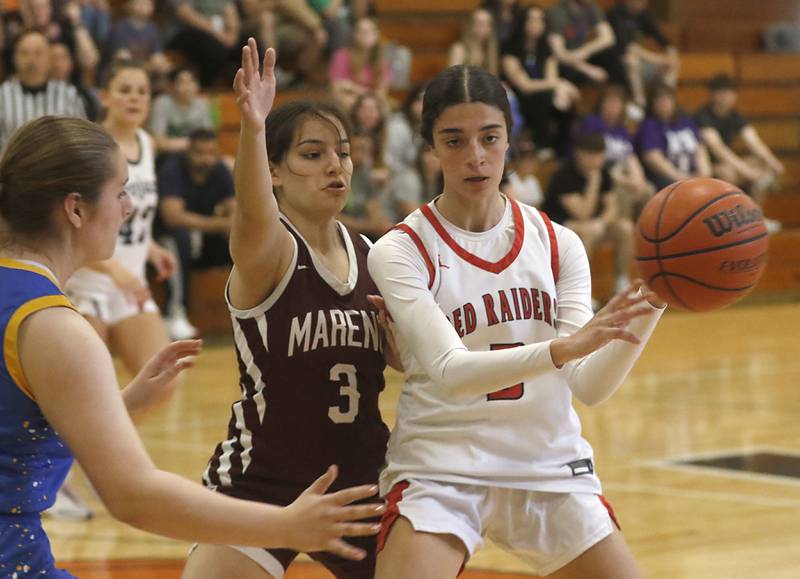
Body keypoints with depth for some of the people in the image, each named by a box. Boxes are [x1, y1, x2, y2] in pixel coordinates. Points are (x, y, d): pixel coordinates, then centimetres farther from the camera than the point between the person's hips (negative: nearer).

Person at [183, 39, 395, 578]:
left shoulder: (367, 254, 5)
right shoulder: (267, 249, -13)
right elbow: (253, 213, -38)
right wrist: (253, 127, -57)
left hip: (358, 485, 6)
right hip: (261, 487, -6)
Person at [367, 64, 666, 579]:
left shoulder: (556, 243, 3)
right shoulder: (400, 251, -7)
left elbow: (589, 385, -6)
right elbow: (450, 372, -22)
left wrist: (647, 314, -24)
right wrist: (563, 348, -36)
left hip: (552, 469, 4)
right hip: (439, 471, -4)